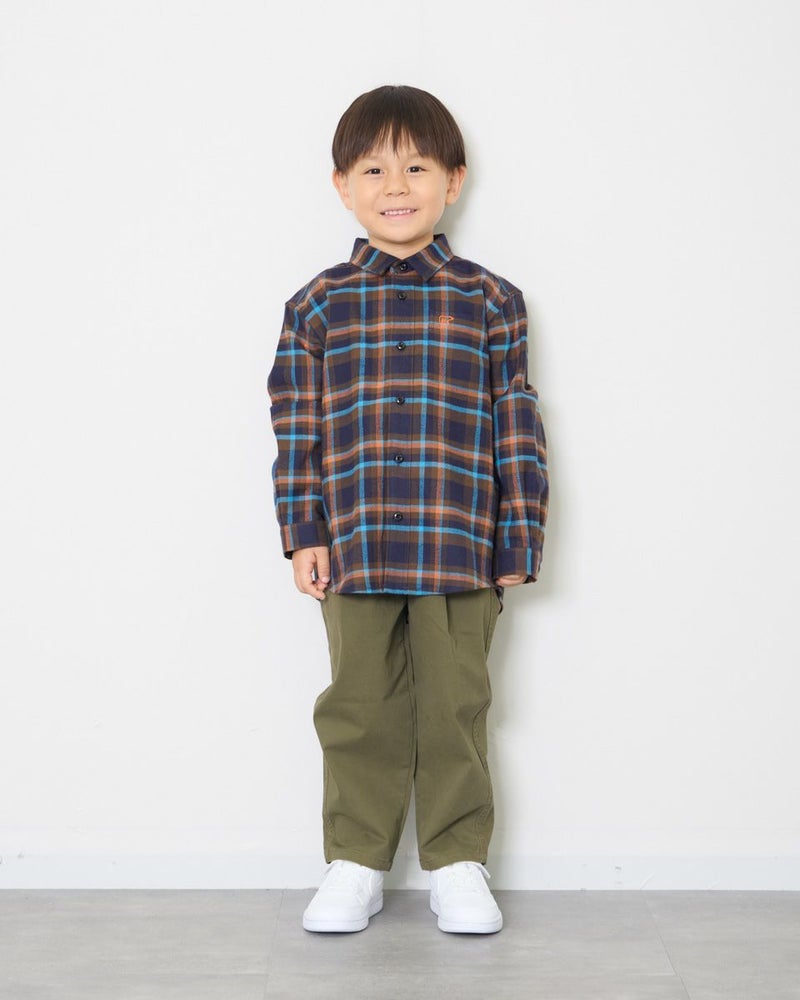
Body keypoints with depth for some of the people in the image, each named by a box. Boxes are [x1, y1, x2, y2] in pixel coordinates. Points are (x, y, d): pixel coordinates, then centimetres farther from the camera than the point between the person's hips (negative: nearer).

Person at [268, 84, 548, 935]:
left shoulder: (489, 301, 4)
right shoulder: (317, 305, 6)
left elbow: (517, 425, 4)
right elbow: (297, 426, 5)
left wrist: (518, 539, 0)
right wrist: (303, 533, -2)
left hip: (460, 547, 0)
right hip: (354, 547, 1)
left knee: (455, 707, 6)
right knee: (360, 710, 7)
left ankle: (457, 864, 21)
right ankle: (355, 865, 22)